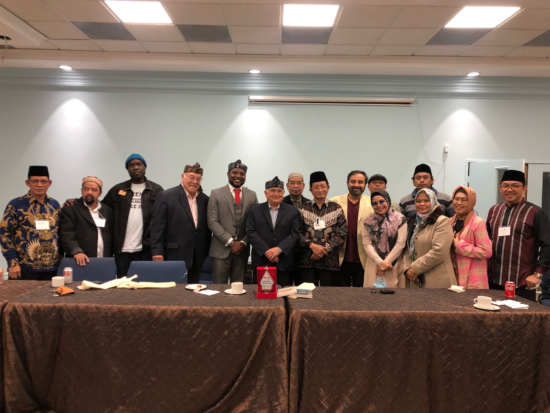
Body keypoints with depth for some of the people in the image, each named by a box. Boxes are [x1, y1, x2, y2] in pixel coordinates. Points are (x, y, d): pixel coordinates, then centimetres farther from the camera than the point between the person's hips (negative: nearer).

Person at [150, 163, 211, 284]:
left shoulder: (204, 199, 11)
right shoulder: (165, 197, -3)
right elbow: (157, 227, -6)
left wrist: (206, 251, 13)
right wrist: (157, 252, -11)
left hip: (197, 259, 5)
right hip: (174, 257, -4)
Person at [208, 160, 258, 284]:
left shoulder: (252, 195, 9)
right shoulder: (216, 193, 1)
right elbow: (212, 222, -5)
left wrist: (243, 242, -7)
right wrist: (231, 242, -11)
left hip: (242, 249, 2)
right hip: (221, 249, -2)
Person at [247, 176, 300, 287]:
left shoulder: (292, 211, 8)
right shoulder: (255, 210, 8)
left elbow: (295, 233, 0)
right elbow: (251, 232, 0)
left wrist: (279, 249, -13)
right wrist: (266, 251, -10)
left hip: (284, 265, 0)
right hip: (261, 262, 0)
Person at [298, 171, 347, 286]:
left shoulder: (337, 208, 5)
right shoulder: (304, 209, 7)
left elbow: (342, 233, -1)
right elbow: (298, 232, 3)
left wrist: (326, 248, -10)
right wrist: (312, 245, -12)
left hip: (330, 260, -1)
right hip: (308, 260, 1)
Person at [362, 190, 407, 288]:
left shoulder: (400, 219, 3)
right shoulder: (368, 222, 8)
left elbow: (400, 243, -4)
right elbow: (367, 244, 0)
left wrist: (386, 262, -7)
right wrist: (380, 262, -11)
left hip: (395, 266, -1)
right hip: (374, 265, 1)